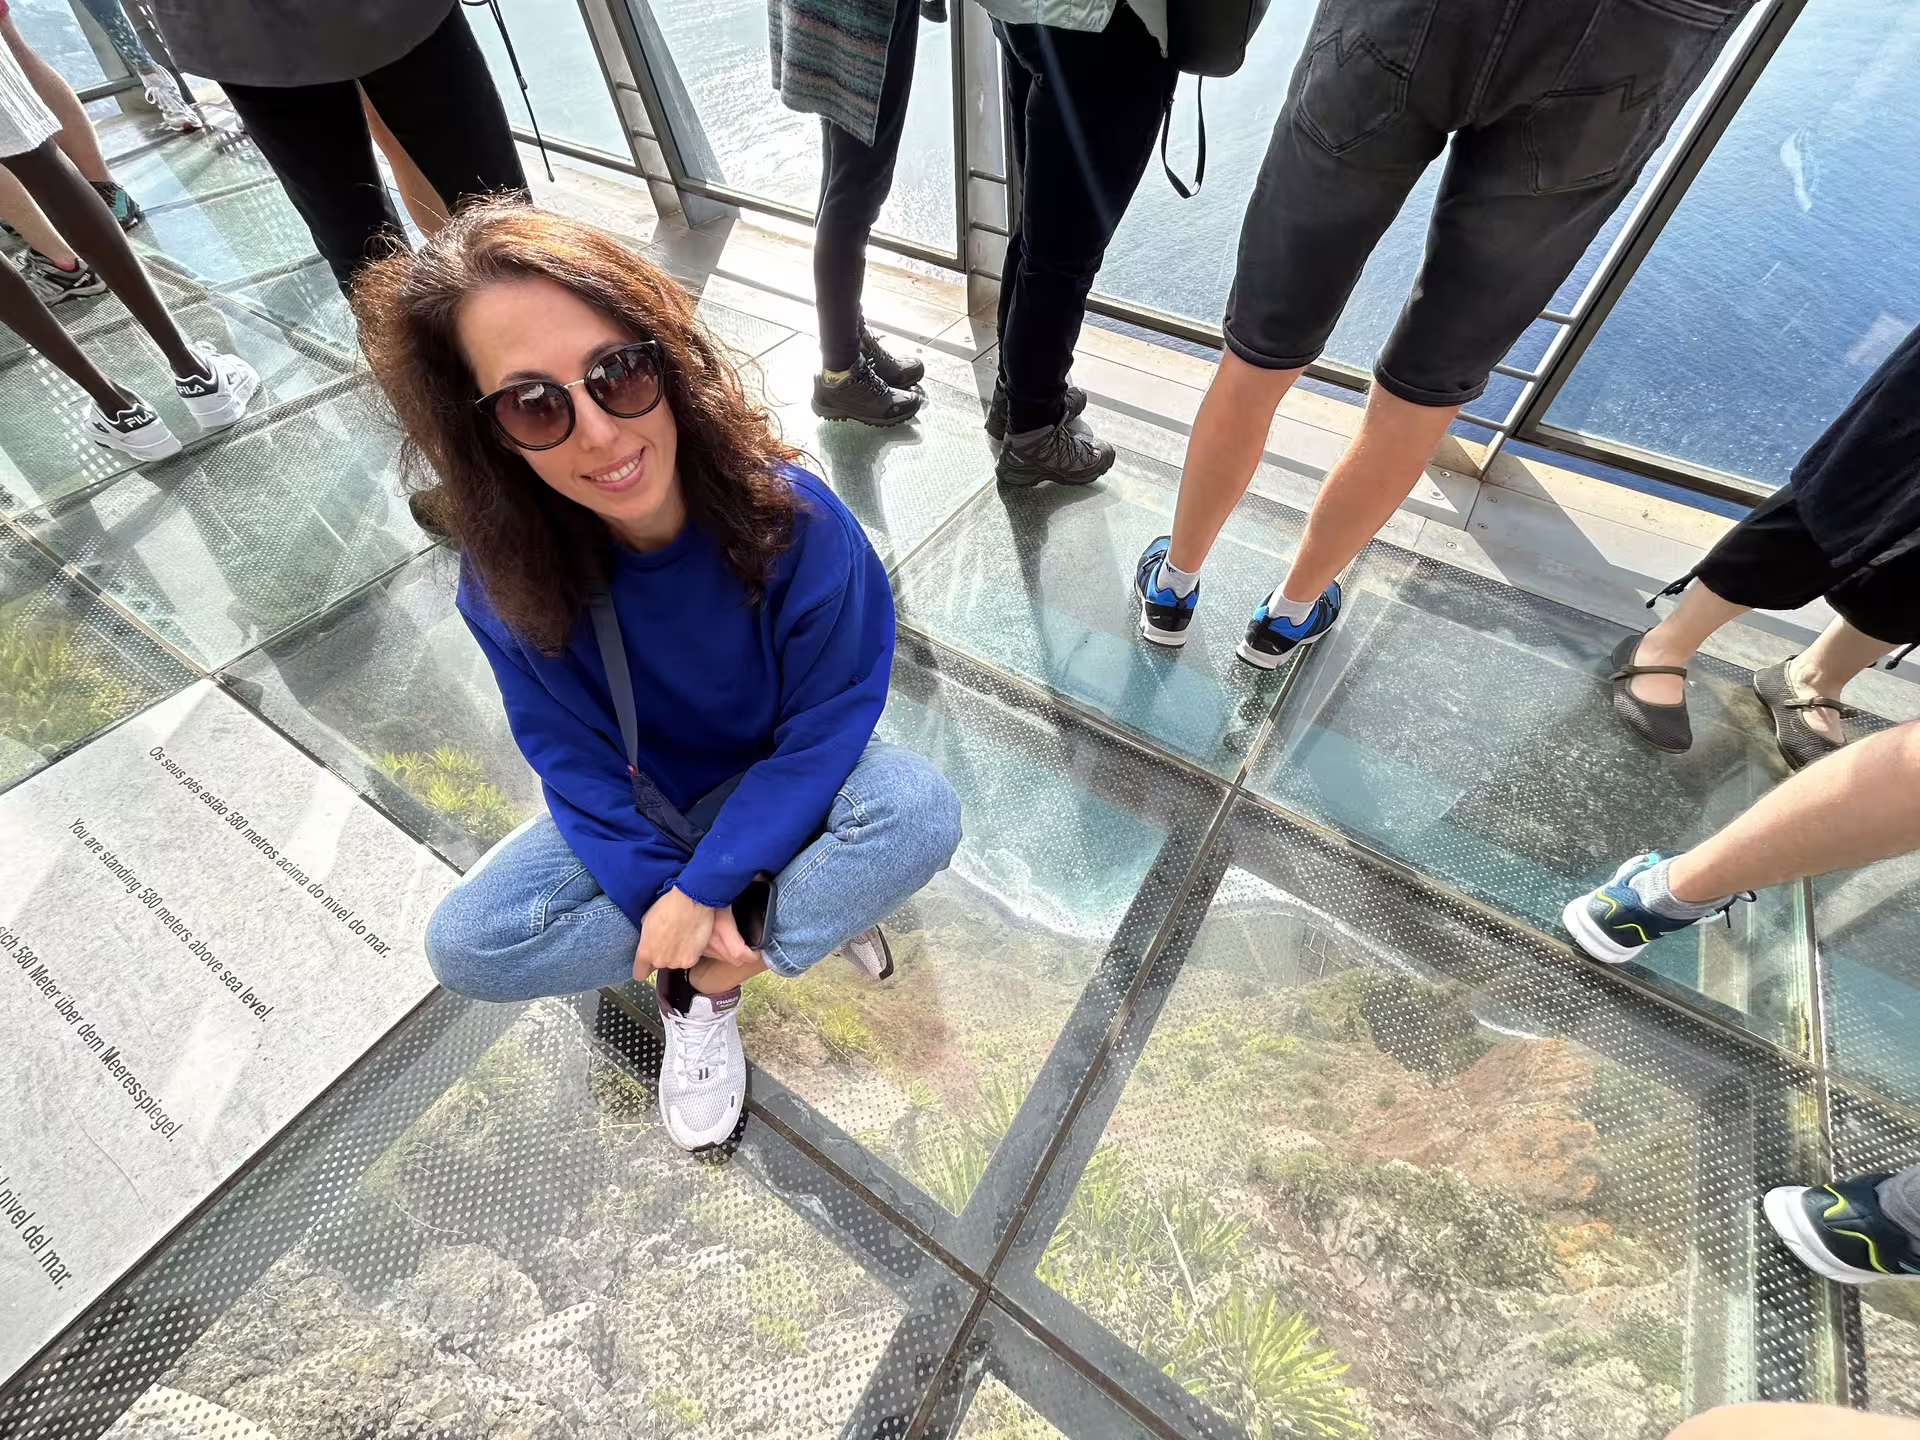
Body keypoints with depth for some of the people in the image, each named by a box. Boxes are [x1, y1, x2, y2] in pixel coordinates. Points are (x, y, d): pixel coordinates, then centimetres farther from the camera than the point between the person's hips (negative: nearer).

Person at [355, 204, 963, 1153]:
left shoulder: (797, 524, -29)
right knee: (465, 944, -16)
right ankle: (798, 909, -8)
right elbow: (573, 761, -11)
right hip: (637, 810, 3)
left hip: (780, 790, -2)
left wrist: (699, 889, -25)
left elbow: (825, 731, -22)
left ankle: (705, 990, -12)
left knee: (920, 810, -31)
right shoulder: (504, 575, -21)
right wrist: (664, 889, -22)